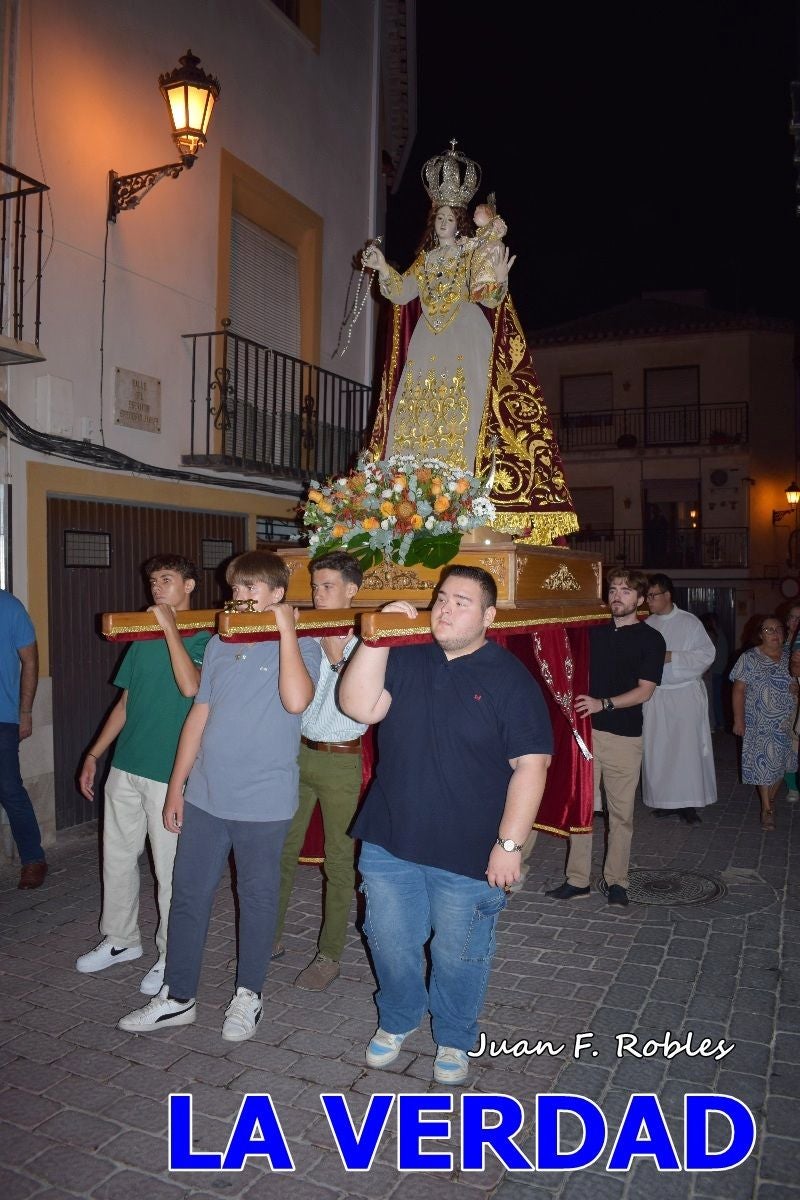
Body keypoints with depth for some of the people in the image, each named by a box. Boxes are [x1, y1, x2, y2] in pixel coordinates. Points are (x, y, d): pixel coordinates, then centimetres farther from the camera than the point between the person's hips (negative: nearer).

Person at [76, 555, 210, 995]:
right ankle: (120, 939, 34)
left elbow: (191, 686, -27)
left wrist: (170, 626, -23)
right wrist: (93, 754, 14)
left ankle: (171, 956, 19)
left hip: (169, 773, -6)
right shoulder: (143, 637, 11)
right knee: (116, 859, 16)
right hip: (125, 767, 6)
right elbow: (126, 702, 16)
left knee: (169, 869, 3)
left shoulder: (203, 638, -7)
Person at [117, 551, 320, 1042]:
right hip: (205, 797, 5)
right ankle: (178, 997, 27)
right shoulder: (219, 646, 8)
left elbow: (296, 701, -29)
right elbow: (199, 717, 12)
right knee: (188, 895, 11)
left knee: (257, 899, 10)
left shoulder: (299, 647, -8)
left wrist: (286, 628, -23)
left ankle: (248, 994, 29)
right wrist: (177, 785, 11)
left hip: (263, 802, -5)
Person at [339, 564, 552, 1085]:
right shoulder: (404, 659, 2)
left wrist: (509, 843, -15)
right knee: (390, 942, 18)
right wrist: (376, 639, -18)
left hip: (468, 852, -3)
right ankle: (397, 1020, 46)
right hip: (389, 841, 4)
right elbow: (359, 707, -11)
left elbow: (530, 765, -12)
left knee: (459, 955, 14)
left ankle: (455, 1039, 40)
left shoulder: (510, 678, -10)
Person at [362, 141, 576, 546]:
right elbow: (402, 294, 9)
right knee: (416, 413, -3)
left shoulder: (476, 252, 6)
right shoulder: (425, 259, 19)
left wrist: (497, 281, -26)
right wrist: (383, 268, -4)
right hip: (428, 345, 5)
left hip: (467, 343, -5)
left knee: (464, 411, -14)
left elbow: (488, 298, -7)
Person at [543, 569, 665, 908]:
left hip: (624, 736, -3)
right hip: (585, 730, 3)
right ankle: (577, 880, 14)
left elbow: (645, 690, -7)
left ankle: (616, 881, 18)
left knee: (621, 812, 5)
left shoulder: (650, 639, 1)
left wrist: (603, 704, -19)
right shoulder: (593, 632, 12)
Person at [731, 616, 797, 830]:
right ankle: (767, 809, 5)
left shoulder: (790, 655, 4)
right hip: (760, 723, -4)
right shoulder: (749, 659, -7)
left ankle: (771, 800, 28)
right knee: (763, 762, -4)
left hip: (787, 722, 4)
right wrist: (738, 720, -12)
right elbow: (739, 690, -8)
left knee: (780, 762, 10)